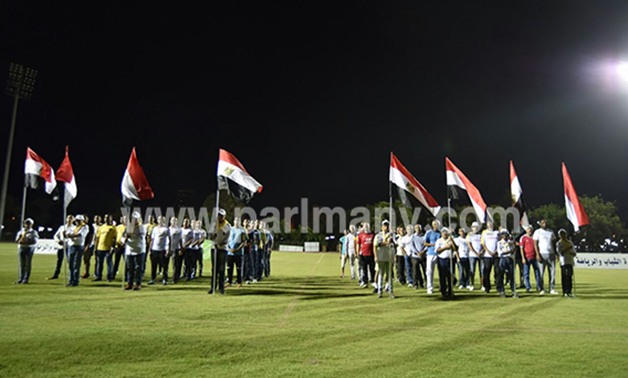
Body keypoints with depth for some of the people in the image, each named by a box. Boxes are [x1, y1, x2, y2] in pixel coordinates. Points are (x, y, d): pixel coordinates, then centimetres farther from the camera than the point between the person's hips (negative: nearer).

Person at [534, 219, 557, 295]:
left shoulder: (551, 231, 14)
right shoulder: (537, 232, 1)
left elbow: (554, 243, 17)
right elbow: (535, 244, -4)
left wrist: (556, 253, 8)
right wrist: (538, 255, -13)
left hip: (551, 254, 4)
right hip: (542, 254, -4)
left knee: (552, 272, 2)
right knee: (541, 272, -2)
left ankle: (552, 289, 7)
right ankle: (542, 289, 6)